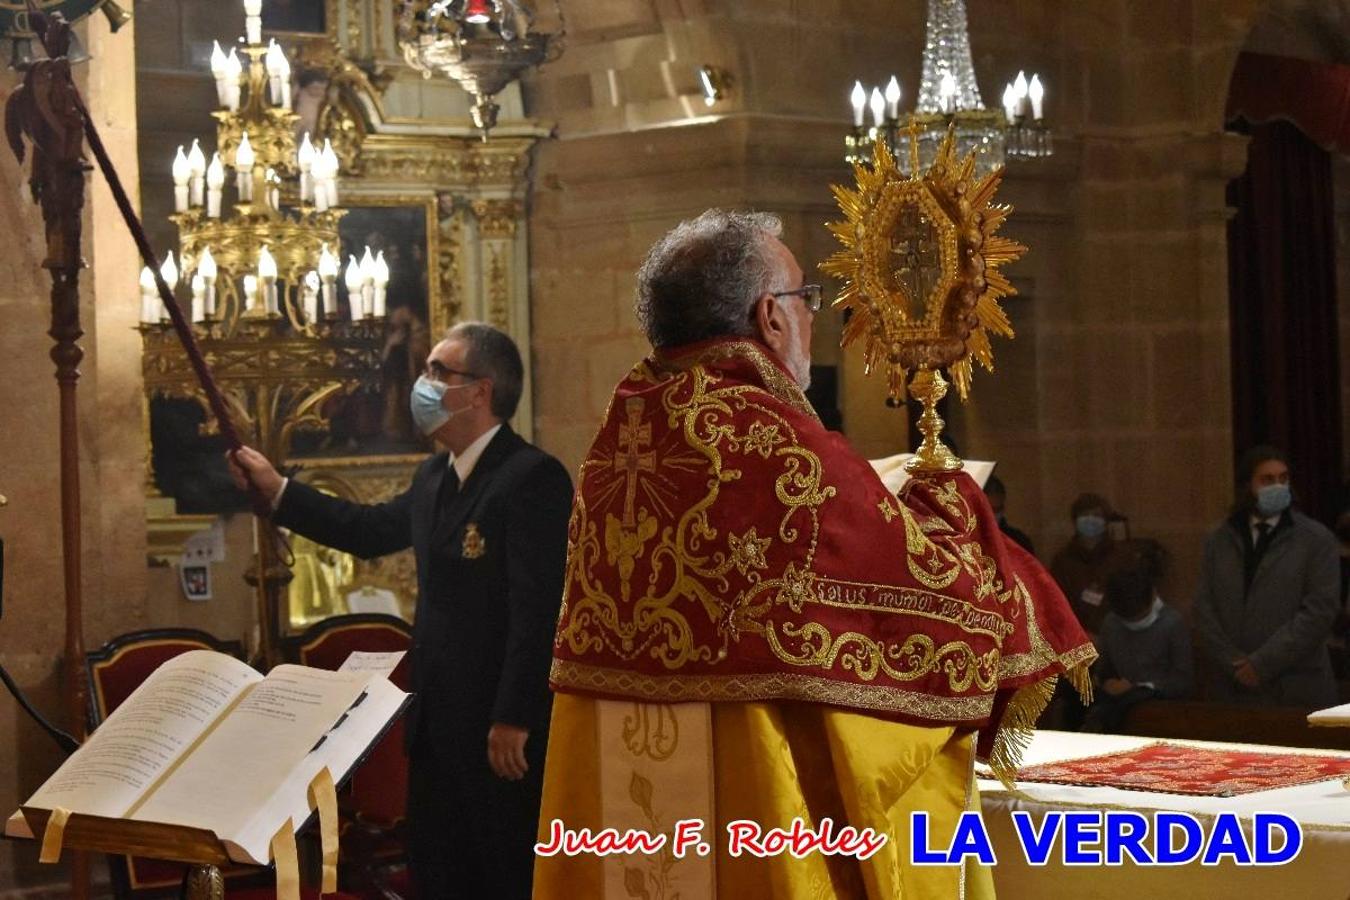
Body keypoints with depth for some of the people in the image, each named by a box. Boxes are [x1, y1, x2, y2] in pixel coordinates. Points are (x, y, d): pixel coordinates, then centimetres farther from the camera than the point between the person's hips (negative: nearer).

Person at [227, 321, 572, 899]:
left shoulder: (533, 478, -16)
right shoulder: (435, 477, 13)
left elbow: (539, 610, -22)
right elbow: (373, 530, 28)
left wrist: (513, 720, -23)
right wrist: (277, 489, 26)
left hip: (502, 729, -9)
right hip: (438, 721, 9)